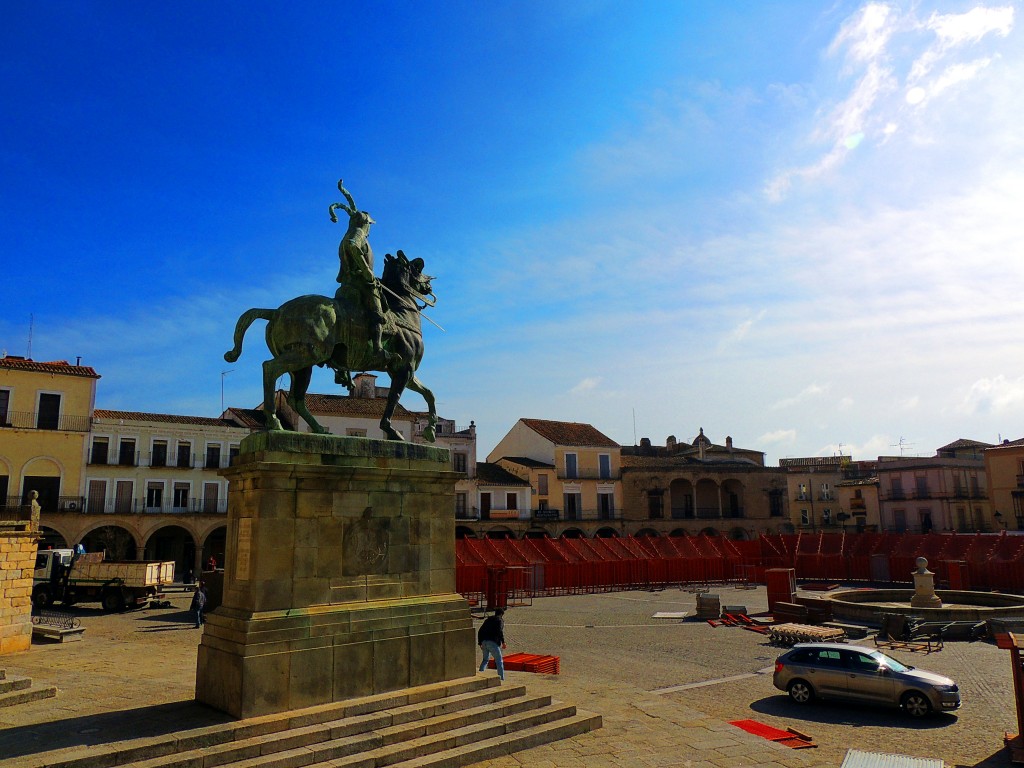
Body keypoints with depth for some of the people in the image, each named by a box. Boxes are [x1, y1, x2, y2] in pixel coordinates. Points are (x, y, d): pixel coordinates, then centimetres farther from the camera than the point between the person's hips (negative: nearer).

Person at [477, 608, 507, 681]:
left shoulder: (488, 620, 22)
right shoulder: (500, 620, 4)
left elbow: (480, 632, 20)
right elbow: (500, 631, -14)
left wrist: (480, 643, 23)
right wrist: (503, 642, -9)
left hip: (484, 642, 6)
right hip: (493, 642, -6)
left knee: (485, 660, 23)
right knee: (499, 661, 3)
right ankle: (502, 678, -1)